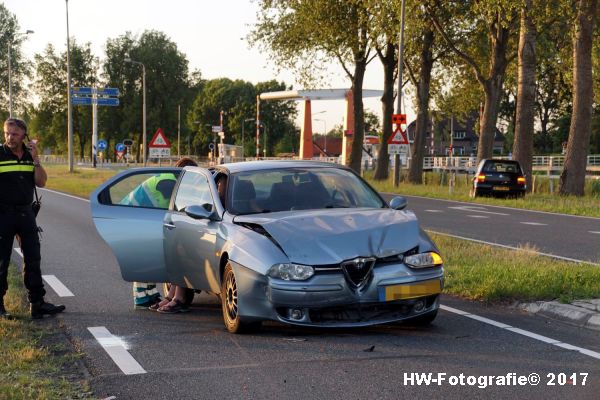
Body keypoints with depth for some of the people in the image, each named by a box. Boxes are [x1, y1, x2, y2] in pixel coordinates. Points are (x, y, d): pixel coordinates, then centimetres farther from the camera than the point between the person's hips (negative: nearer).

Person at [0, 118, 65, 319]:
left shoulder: (30, 155, 8)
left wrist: (35, 159, -8)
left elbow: (41, 182, 0)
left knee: (33, 259, 8)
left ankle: (37, 302, 15)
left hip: (26, 212, 5)